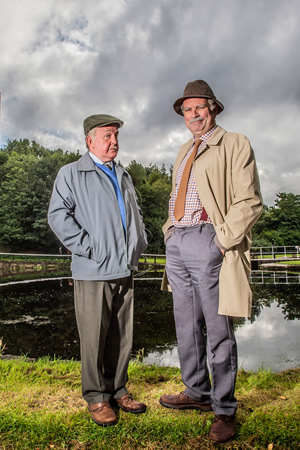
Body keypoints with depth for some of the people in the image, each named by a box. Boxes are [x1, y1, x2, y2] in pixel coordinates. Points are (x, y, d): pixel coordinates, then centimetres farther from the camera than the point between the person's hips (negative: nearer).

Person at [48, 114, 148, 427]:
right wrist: (87, 247, -13)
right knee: (94, 338, 2)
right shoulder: (71, 174, 2)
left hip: (124, 269, 6)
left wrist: (139, 245, 14)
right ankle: (96, 397, 19)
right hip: (93, 271, -5)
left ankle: (118, 390, 27)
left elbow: (136, 213, 28)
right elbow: (58, 216, -9)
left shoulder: (123, 176, 20)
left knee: (122, 336, 11)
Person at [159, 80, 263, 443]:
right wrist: (170, 233, 13)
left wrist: (223, 241, -14)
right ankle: (197, 394, 31)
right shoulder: (183, 152, 23)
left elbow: (249, 202, -7)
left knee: (217, 330, 1)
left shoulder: (234, 144, 2)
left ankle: (224, 411, 17)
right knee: (186, 326, 14)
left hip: (208, 241, -7)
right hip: (177, 244, 7)